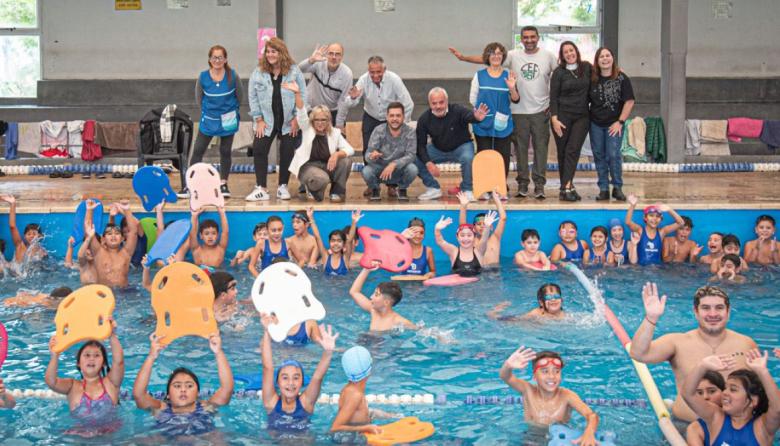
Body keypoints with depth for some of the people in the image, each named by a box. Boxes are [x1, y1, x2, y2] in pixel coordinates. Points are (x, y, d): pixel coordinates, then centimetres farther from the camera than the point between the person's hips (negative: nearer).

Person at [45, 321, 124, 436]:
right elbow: (51, 381, -13)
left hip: (111, 432, -1)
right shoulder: (72, 386, 6)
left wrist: (112, 336, -24)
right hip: (79, 434, 1)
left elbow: (119, 361, -12)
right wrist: (55, 356, -29)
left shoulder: (110, 383, 6)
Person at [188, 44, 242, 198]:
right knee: (197, 151, -2)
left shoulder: (232, 75, -11)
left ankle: (223, 184, 19)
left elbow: (240, 96, 4)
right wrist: (206, 110, 10)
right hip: (208, 120, 1)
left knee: (225, 151, 7)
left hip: (228, 120, -1)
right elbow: (198, 98, 6)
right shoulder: (203, 77, -9)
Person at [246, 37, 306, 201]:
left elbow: (302, 95, -2)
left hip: (289, 122, -1)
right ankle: (261, 189, -1)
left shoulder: (294, 71, -3)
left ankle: (282, 187, 17)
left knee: (287, 153, 4)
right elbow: (253, 97, 2)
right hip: (266, 121, 1)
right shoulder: (258, 72, 0)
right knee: (259, 151, -6)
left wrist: (296, 118, -7)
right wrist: (259, 120, -4)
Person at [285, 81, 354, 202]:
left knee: (346, 160, -24)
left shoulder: (335, 133, 3)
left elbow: (350, 150, -7)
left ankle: (337, 192, -8)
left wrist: (336, 154, -27)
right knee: (321, 179, -38)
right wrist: (297, 93, -31)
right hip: (308, 166, -3)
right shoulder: (307, 129, 1)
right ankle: (312, 189, 2)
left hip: (327, 166, 3)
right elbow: (301, 112, -16)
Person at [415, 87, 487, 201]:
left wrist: (477, 118, -73)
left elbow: (469, 115, -46)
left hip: (461, 146, -3)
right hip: (438, 149, 3)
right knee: (415, 160, -19)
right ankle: (434, 189, 1)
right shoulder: (424, 119, -16)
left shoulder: (457, 110, -24)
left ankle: (467, 190, -11)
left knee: (467, 158, -36)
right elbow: (420, 144, -14)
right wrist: (428, 163, -28)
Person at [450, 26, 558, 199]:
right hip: (519, 111, 1)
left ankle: (539, 184, 4)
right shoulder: (513, 55, 2)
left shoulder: (548, 56, 3)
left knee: (540, 147, 0)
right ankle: (522, 183, 14)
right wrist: (463, 57, -8)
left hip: (541, 111, -1)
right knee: (520, 147, 6)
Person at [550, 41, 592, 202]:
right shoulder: (559, 72, -1)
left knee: (573, 150, -9)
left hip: (582, 117, 1)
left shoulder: (587, 67, 6)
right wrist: (554, 118, -11)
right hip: (563, 115, -1)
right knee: (562, 152, 1)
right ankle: (567, 186, 6)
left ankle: (566, 187, -14)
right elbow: (553, 97, -3)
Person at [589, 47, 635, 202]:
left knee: (613, 155, -8)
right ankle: (603, 189, 14)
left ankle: (617, 187, 6)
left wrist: (620, 122, -10)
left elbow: (629, 102, -7)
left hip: (614, 124, -3)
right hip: (596, 124, 3)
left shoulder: (621, 78, -7)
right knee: (599, 156, 6)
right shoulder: (592, 79, 0)